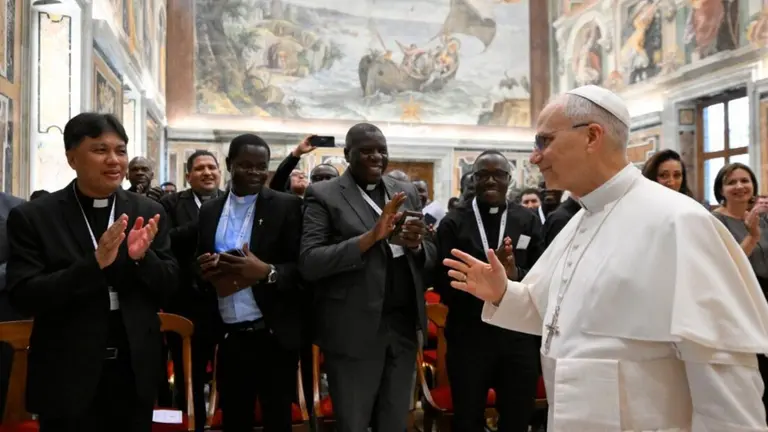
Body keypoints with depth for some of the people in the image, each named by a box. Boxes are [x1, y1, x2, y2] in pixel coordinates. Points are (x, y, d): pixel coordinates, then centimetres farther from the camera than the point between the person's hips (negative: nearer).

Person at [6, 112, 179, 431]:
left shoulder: (149, 212, 1)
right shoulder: (32, 217, -6)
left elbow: (169, 286, 2)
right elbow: (23, 298, -12)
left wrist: (142, 257, -19)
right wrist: (94, 264, -25)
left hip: (135, 371, 3)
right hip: (67, 376, -2)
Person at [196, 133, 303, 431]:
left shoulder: (287, 206, -4)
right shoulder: (210, 210, 10)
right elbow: (201, 264, 15)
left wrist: (267, 272, -24)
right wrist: (203, 268, -8)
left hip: (273, 337, -3)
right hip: (229, 338, 4)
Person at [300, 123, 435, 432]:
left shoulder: (406, 192, 10)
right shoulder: (323, 195, -5)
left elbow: (430, 257, 12)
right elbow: (308, 263, -15)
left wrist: (416, 244, -12)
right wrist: (371, 236, -24)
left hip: (403, 326, 4)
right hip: (354, 331, -4)